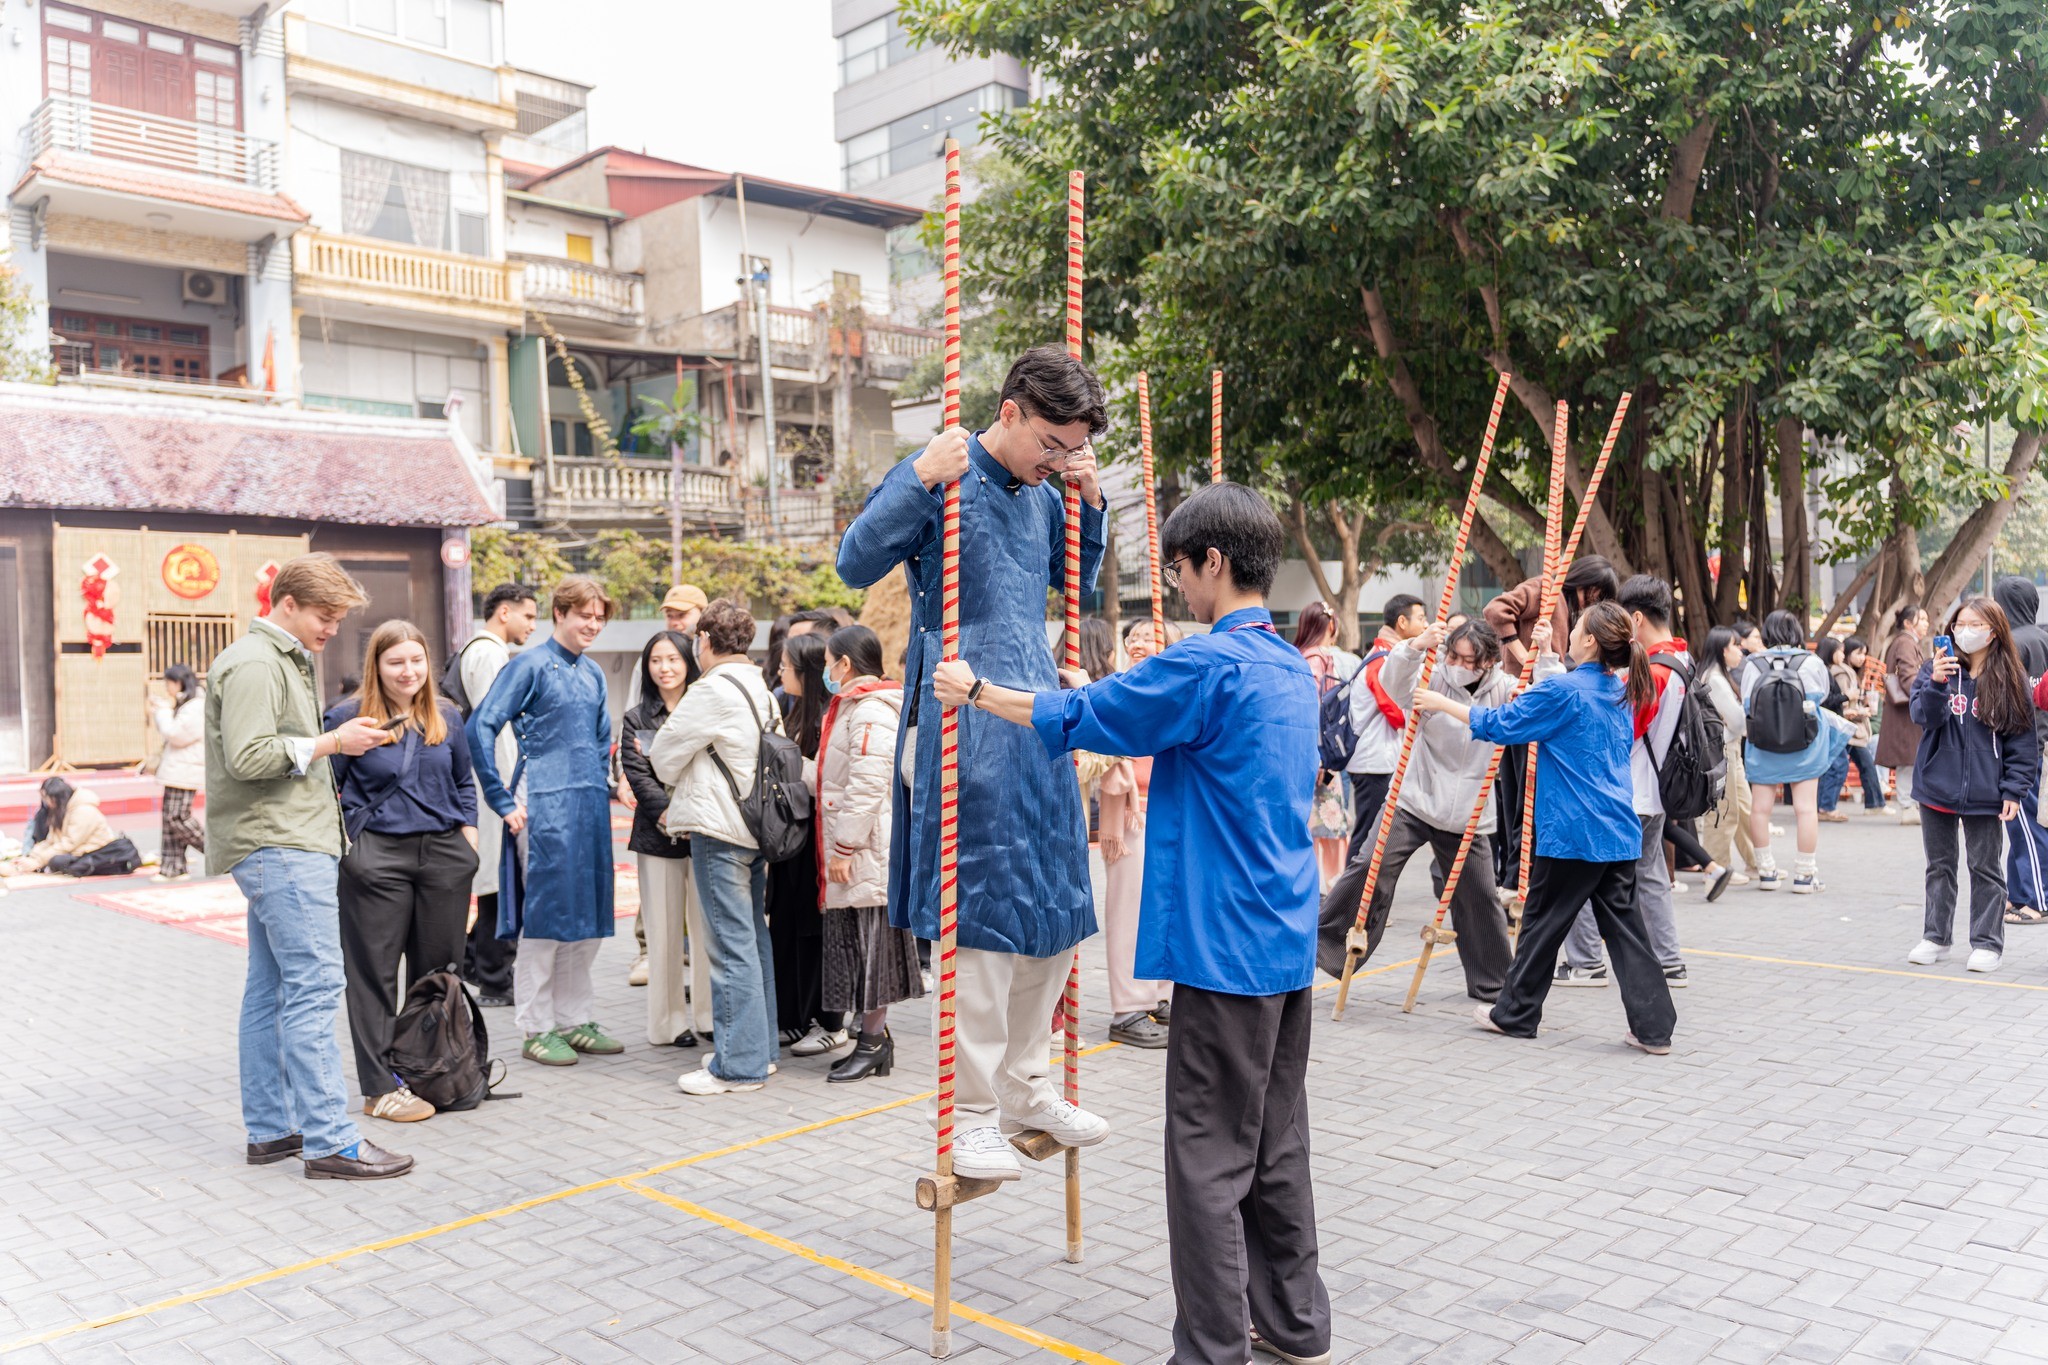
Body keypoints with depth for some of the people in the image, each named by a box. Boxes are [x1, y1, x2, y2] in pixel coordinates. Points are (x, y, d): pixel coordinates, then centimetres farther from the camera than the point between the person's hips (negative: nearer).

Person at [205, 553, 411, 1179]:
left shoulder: (281, 660, 22)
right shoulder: (254, 663, -11)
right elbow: (246, 756, -21)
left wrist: (336, 739, 14)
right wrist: (331, 741, -16)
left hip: (281, 847, 11)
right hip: (280, 847, -11)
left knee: (271, 990, 12)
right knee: (314, 987, -12)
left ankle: (270, 1130, 18)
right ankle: (329, 1141, -11)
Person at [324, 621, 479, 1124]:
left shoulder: (447, 717, 11)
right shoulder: (347, 717, -2)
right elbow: (327, 788, 1)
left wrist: (469, 839, 11)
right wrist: (341, 842, -7)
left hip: (443, 853, 4)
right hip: (376, 855, -4)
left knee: (439, 969, 9)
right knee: (375, 973, 1)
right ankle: (381, 1087, 8)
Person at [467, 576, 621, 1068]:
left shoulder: (593, 673, 14)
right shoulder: (531, 665, -6)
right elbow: (480, 727, -13)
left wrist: (602, 784, 15)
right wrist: (503, 801, -13)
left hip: (591, 806, 7)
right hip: (546, 806, -7)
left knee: (587, 917, 10)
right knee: (544, 916, -1)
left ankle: (576, 1019, 21)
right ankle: (537, 1028, 10)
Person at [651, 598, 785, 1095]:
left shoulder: (714, 690, -14)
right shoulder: (761, 690, 12)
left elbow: (664, 755, -4)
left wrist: (674, 791, 18)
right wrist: (685, 804, 19)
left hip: (720, 831, -9)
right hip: (756, 827, 9)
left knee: (731, 946, -6)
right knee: (754, 939, 14)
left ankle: (739, 1064, -2)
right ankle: (759, 1049, 22)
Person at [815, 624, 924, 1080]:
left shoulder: (871, 712, -16)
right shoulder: (853, 707, 18)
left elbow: (868, 787, -22)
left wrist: (845, 847, -20)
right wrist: (838, 849, 21)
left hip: (865, 854, -10)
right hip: (852, 851, 10)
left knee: (869, 941, -3)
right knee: (858, 944, 13)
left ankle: (874, 1041, 5)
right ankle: (874, 1036, 20)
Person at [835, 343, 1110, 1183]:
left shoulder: (1041, 497, 14)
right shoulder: (939, 477, -6)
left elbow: (1077, 583, 27)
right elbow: (856, 563, -13)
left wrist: (1089, 503, 12)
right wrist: (920, 481, -22)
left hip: (1039, 719, 8)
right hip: (970, 725, -8)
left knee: (1057, 909, 11)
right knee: (985, 913, -6)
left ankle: (1025, 1086, 27)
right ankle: (974, 1114, 7)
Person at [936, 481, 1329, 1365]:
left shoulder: (1208, 665, -16)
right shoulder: (1292, 670, 12)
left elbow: (1073, 719, -8)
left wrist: (976, 691, 5)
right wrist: (1101, 698, 27)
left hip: (1227, 945, -9)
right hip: (1288, 941, 9)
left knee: (1210, 1158, 1)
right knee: (1276, 1146, 17)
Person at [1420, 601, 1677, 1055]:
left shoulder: (1561, 690, -14)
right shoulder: (1620, 693, 11)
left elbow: (1501, 724, -8)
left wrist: (1442, 704, 2)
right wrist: (1547, 655, 32)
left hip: (1571, 832, -7)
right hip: (1618, 831, 7)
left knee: (1543, 923, 6)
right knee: (1624, 926, 8)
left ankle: (1515, 1014, 19)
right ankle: (1653, 1026, 6)